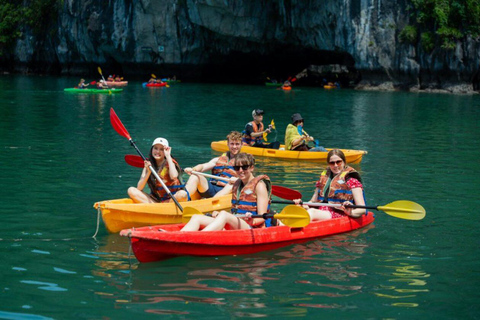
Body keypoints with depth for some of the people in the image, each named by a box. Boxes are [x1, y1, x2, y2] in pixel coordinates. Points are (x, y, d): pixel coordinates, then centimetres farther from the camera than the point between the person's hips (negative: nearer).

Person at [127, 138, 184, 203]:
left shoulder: (169, 163, -6)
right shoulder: (148, 164, 2)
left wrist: (168, 156, -21)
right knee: (131, 191, -14)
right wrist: (148, 172, -20)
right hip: (155, 200, 4)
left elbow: (174, 176, -32)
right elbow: (139, 188, -6)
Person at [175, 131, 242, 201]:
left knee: (231, 186, -36)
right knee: (195, 176, -20)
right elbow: (203, 166, 7)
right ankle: (186, 195, -50)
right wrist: (192, 169, -17)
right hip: (210, 189, 3)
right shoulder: (218, 160, 24)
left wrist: (237, 180, -29)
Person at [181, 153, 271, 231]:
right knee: (196, 218, -12)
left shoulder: (259, 185, 0)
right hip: (233, 227, 8)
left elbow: (262, 217, -6)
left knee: (224, 215, -37)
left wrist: (252, 221, -28)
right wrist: (218, 215, 9)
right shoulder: (237, 184, 22)